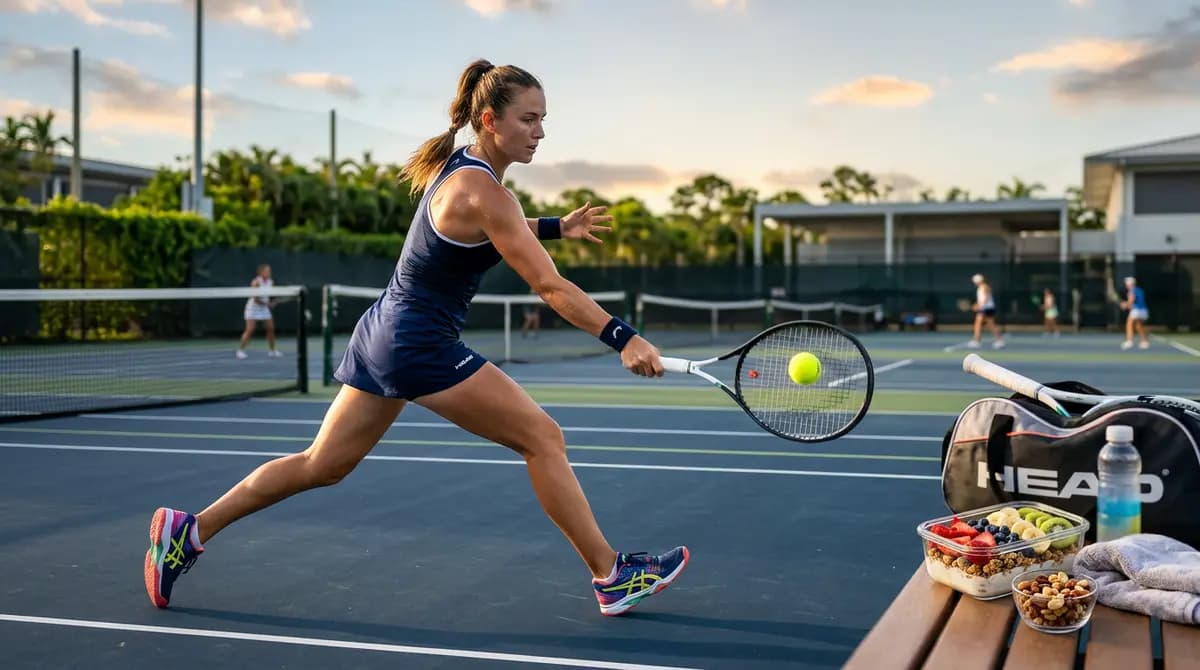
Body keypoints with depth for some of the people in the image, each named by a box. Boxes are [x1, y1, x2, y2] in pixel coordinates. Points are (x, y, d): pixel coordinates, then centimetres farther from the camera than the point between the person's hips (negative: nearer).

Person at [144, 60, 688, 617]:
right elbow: (550, 287, -22)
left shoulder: (456, 163, 9)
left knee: (321, 465, 16)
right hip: (422, 345, -10)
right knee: (543, 438, -5)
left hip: (384, 330, 10)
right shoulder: (484, 192, -19)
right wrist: (624, 338, -24)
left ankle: (187, 532, 21)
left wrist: (556, 227, 24)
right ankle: (611, 576, 3)